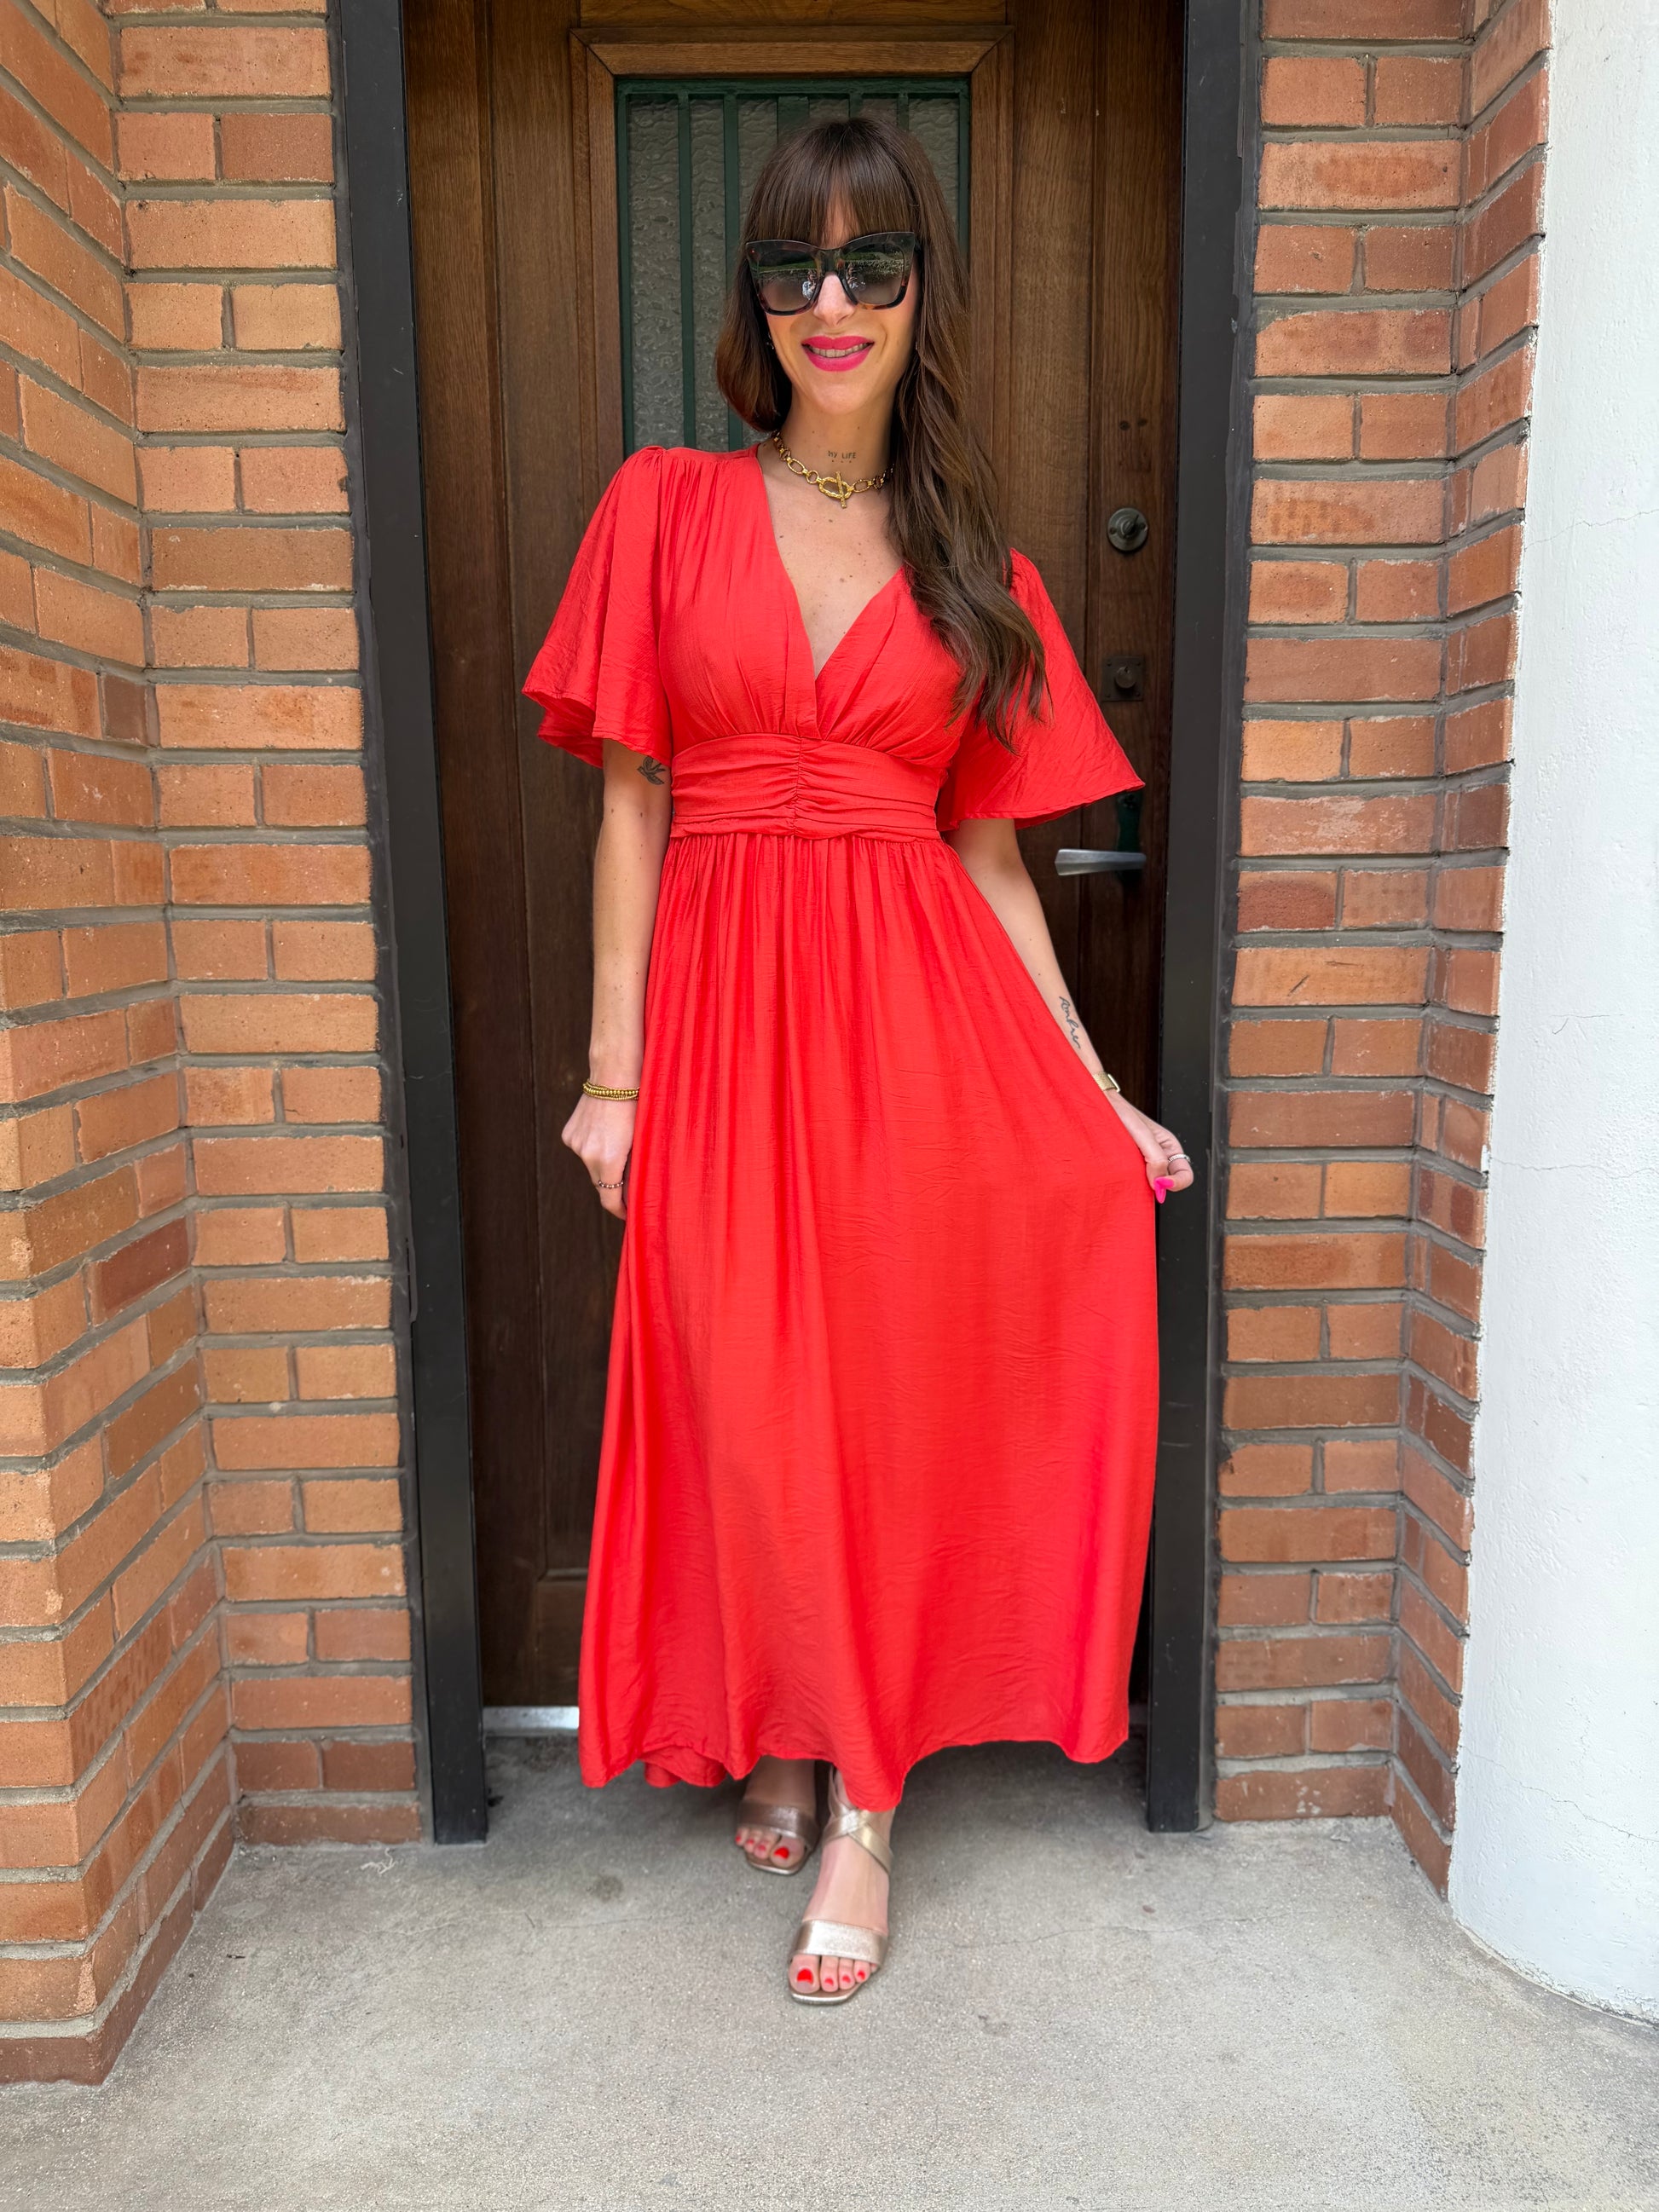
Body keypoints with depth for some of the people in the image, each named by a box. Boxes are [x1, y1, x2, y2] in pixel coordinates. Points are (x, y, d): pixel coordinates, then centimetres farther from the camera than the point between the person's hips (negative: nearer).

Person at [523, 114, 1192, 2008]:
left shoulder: (977, 573, 10)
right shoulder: (667, 510, 7)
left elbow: (990, 850, 9)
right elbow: (631, 802, 3)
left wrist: (1090, 1089, 4)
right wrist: (613, 1068, -3)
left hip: (921, 1013, 1)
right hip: (725, 1008, 0)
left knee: (901, 1401, 4)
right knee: (751, 1408, 6)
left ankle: (863, 1803, 23)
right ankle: (784, 1736, 33)